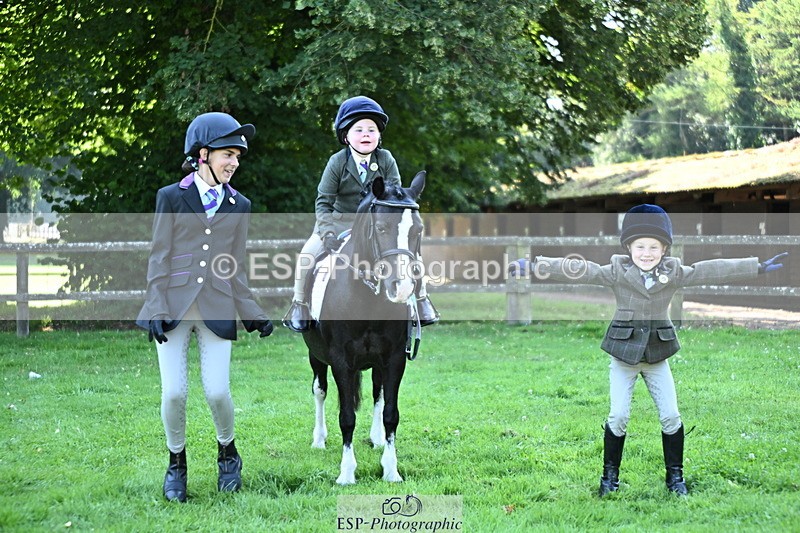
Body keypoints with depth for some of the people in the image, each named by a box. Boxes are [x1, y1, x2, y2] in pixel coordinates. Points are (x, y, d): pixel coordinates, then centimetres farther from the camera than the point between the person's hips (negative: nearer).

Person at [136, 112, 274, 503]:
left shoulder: (239, 206, 10)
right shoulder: (171, 198, 2)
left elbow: (235, 268, 13)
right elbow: (159, 258, 0)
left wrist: (253, 314, 5)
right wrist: (157, 309, -8)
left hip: (217, 308, 2)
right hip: (174, 305, -2)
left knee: (217, 392, -5)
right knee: (174, 392, -5)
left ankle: (227, 454, 23)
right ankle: (176, 464, 17)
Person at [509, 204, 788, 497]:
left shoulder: (674, 273, -1)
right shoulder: (616, 272, -9)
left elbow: (712, 270, -4)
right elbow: (577, 270, -17)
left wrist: (759, 267, -6)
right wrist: (534, 266, -26)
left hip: (658, 355, 2)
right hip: (624, 353, -2)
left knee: (671, 415, 3)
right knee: (618, 416, -3)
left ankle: (675, 475, 17)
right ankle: (610, 474, 13)